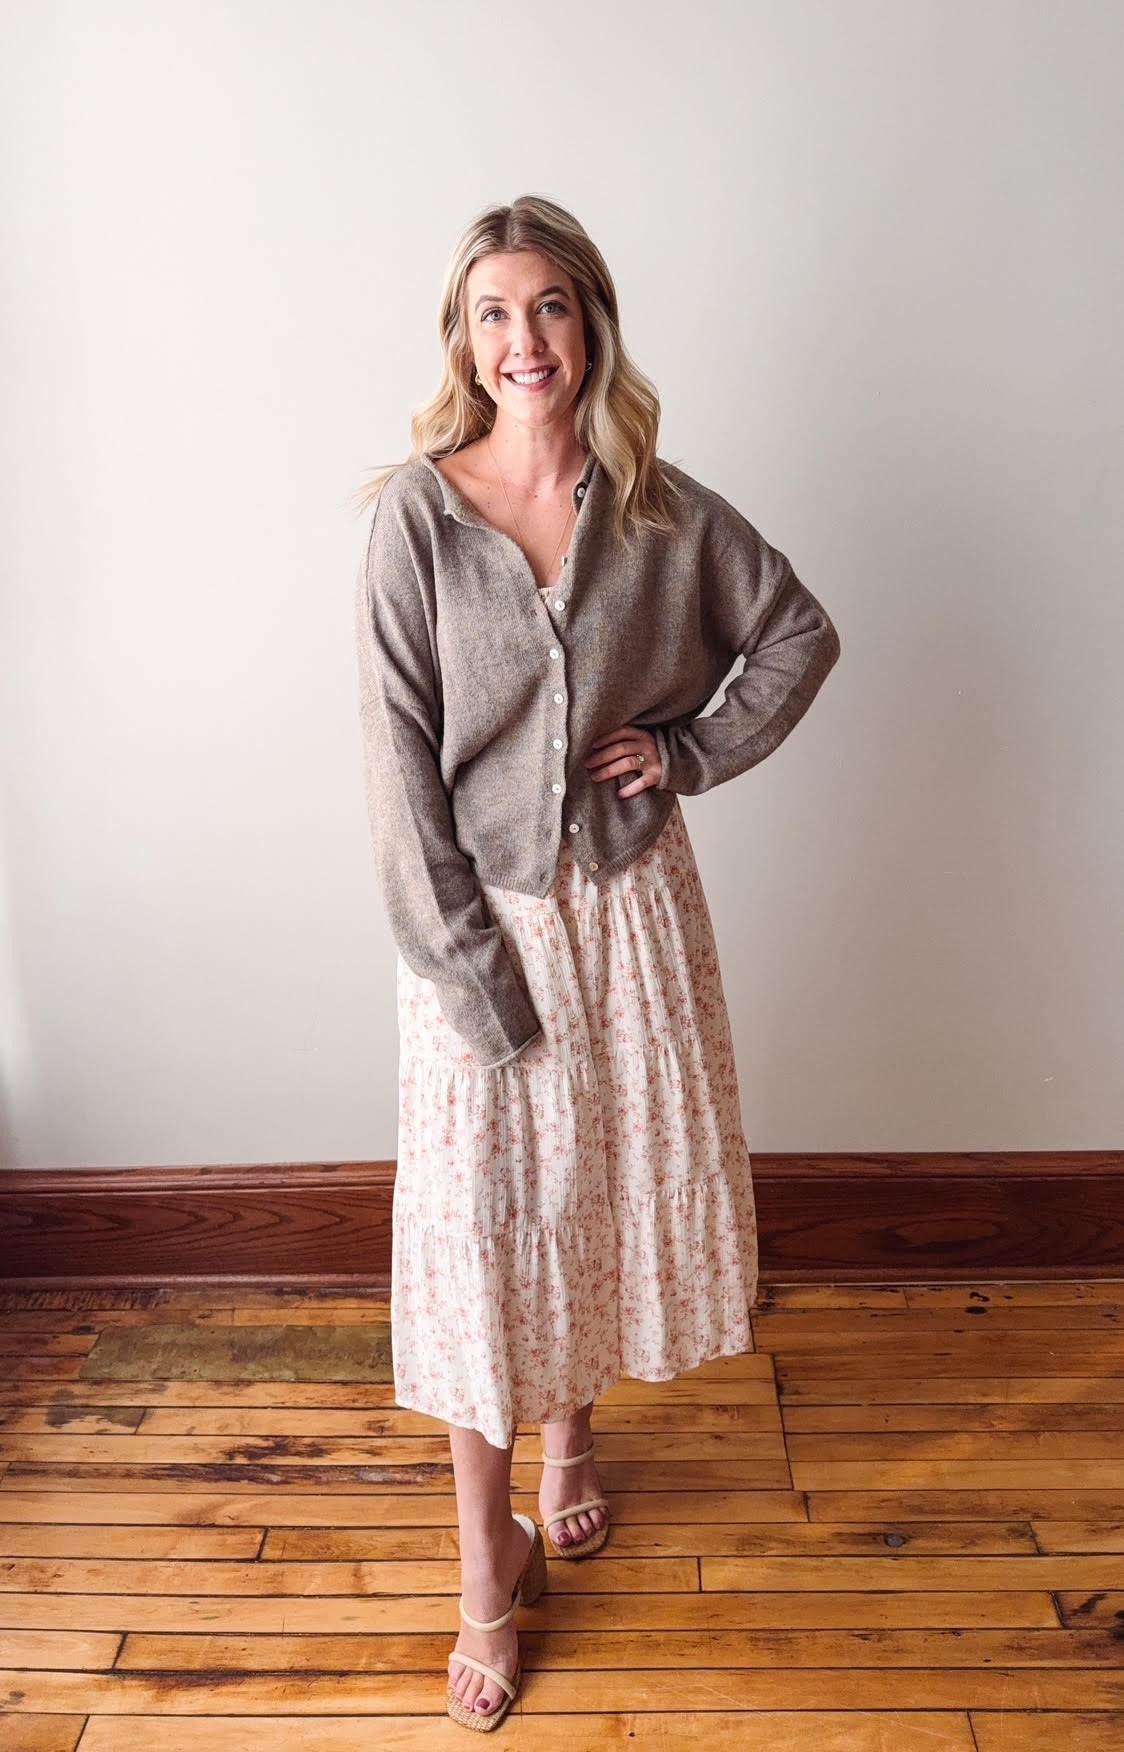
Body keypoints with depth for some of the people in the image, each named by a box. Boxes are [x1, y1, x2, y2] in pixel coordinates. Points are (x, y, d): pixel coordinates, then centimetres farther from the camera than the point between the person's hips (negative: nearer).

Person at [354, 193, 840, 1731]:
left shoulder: (664, 511, -2)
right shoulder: (418, 512, -9)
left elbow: (801, 634, 11)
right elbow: (399, 752, -12)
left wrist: (695, 748, -3)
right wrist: (464, 960, -15)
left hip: (631, 903, 3)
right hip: (479, 912, -2)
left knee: (620, 1185, 15)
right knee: (482, 1216, 4)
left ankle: (575, 1430, 44)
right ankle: (490, 1557, 23)